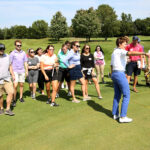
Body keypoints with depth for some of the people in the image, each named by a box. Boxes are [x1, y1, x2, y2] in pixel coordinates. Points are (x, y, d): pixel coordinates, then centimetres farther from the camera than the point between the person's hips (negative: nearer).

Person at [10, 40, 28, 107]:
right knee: (15, 86, -10)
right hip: (15, 71, -3)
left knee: (21, 85, 10)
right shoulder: (12, 53, -2)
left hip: (22, 71, 4)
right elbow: (10, 63, -1)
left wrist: (26, 71, 9)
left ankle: (21, 97, 23)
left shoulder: (23, 53, 8)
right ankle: (14, 100, -2)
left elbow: (25, 62, 14)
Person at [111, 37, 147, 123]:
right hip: (120, 74, -10)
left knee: (117, 95, 15)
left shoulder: (114, 53, 20)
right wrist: (144, 53, -35)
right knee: (126, 95, -5)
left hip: (114, 74, 10)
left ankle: (115, 114, 20)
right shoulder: (120, 51, -9)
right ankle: (123, 117, -6)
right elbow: (130, 53, -29)